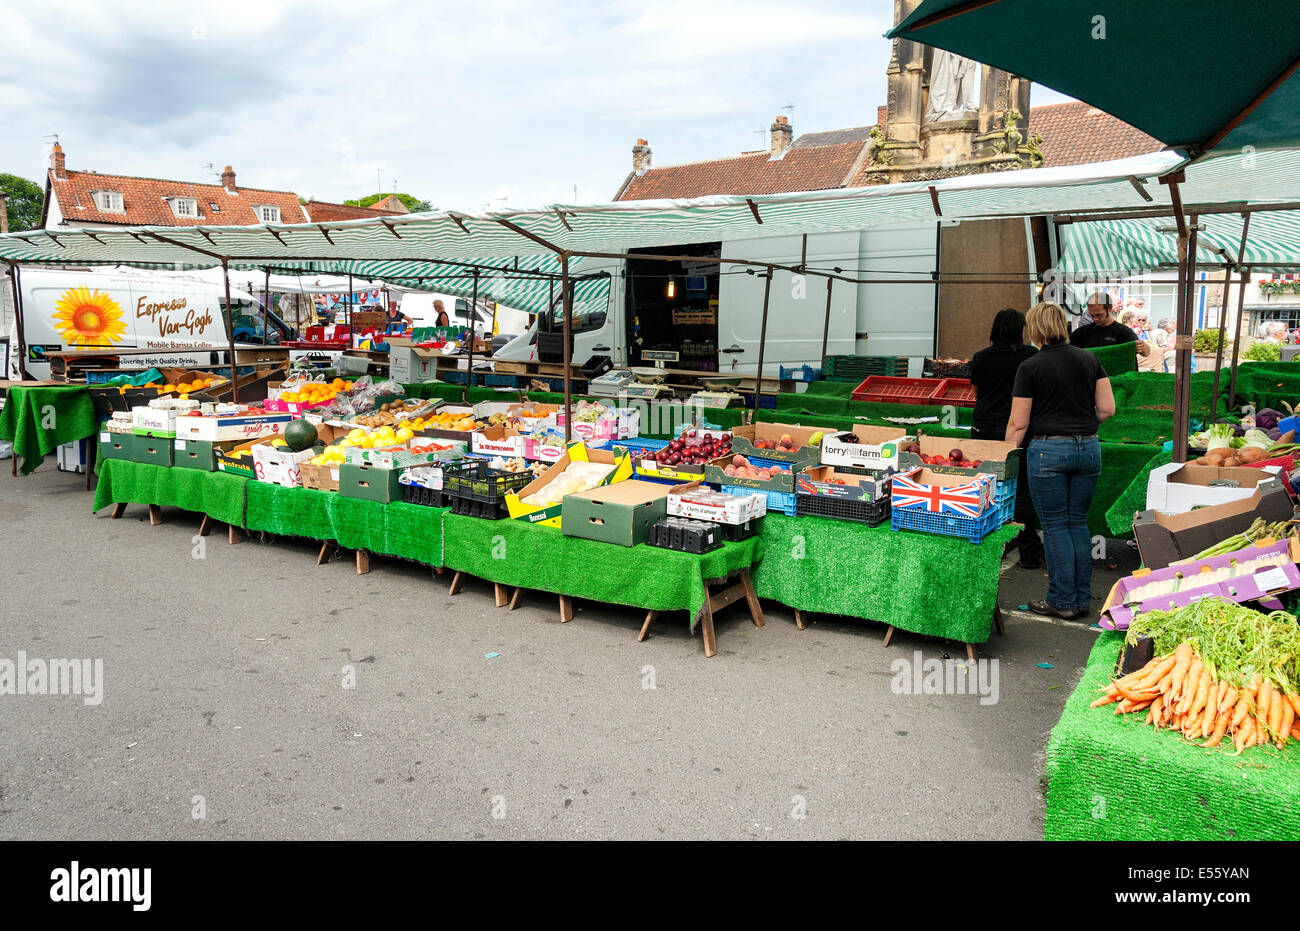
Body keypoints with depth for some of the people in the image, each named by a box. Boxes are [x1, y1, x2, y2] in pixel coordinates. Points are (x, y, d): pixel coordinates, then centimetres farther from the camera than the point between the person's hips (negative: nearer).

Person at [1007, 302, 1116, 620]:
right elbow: (1107, 408, 7)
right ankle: (1083, 599, 17)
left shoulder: (1030, 367, -7)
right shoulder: (1089, 359, 7)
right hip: (1088, 449, 5)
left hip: (1048, 450, -5)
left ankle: (1062, 601, 8)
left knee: (1055, 526, 3)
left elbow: (1018, 423, -7)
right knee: (1077, 522, 13)